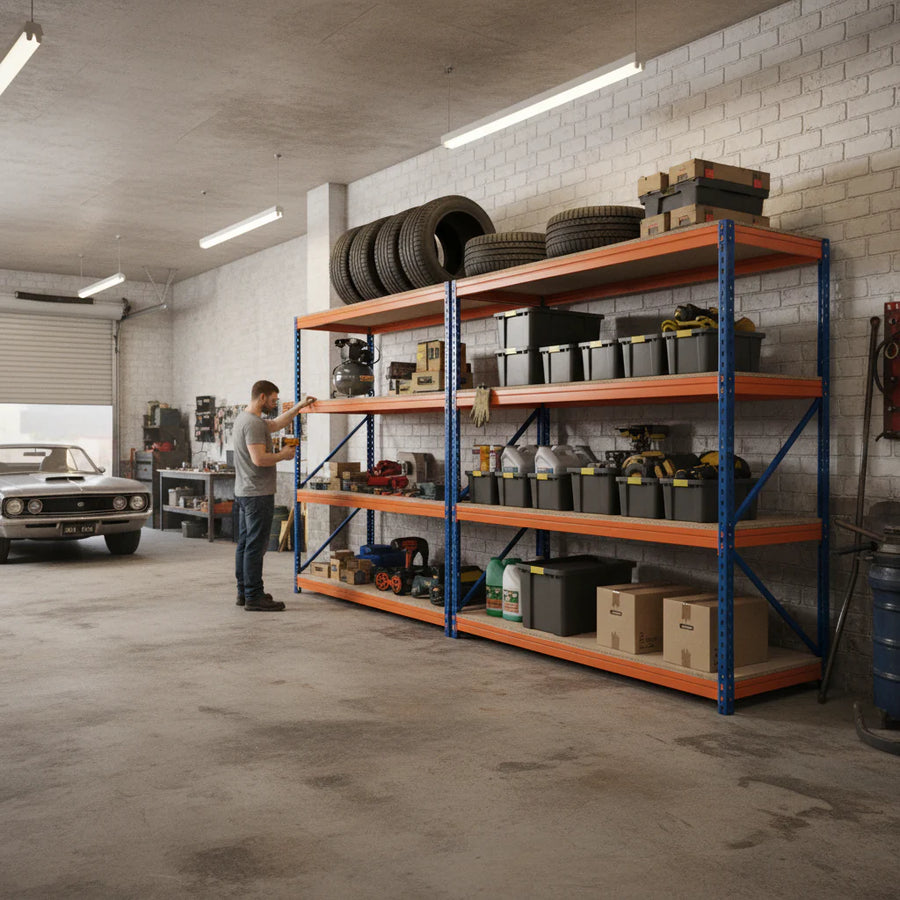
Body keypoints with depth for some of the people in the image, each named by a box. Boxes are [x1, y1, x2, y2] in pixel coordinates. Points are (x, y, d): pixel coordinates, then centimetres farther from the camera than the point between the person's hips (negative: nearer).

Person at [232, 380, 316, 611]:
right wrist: (284, 455, -10)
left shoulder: (245, 419, 17)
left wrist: (300, 406, 31)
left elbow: (277, 423, 30)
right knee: (256, 546, -8)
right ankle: (254, 597, -5)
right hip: (258, 494, -11)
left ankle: (244, 592, 22)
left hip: (243, 493, 11)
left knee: (245, 544, 14)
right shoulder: (253, 423, -18)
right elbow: (259, 459, -25)